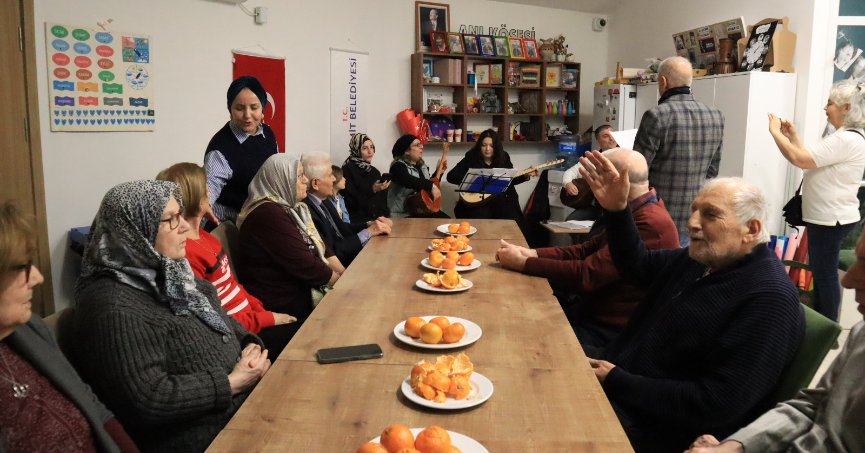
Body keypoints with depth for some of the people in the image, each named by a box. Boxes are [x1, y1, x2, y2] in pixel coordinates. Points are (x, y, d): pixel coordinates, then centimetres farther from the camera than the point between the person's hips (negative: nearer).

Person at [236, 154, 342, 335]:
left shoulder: (292, 207, 9)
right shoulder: (268, 214, -21)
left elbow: (321, 248, 10)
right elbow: (305, 266, -23)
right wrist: (343, 281, -10)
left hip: (302, 290, 9)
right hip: (284, 306, -9)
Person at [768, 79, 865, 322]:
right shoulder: (845, 137, 14)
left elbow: (800, 159, -25)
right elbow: (810, 160, 17)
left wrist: (776, 133, -14)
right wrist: (792, 137, 9)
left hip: (831, 220, -11)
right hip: (827, 217, 11)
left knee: (825, 274, -1)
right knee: (820, 272, 18)